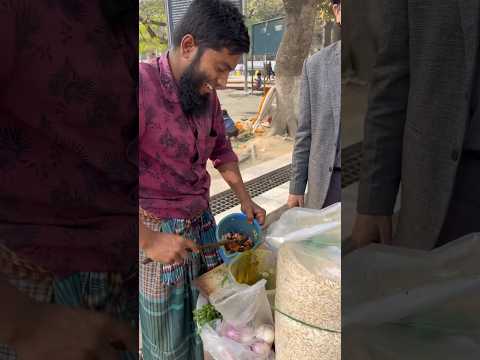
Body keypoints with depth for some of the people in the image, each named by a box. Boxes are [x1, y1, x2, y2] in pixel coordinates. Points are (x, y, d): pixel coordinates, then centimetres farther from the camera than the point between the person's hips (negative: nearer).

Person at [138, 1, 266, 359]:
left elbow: (221, 149, 19)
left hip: (202, 223, 6)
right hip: (156, 232, -6)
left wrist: (245, 199, 12)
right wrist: (148, 241, -22)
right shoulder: (144, 86, -21)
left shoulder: (207, 95, 4)